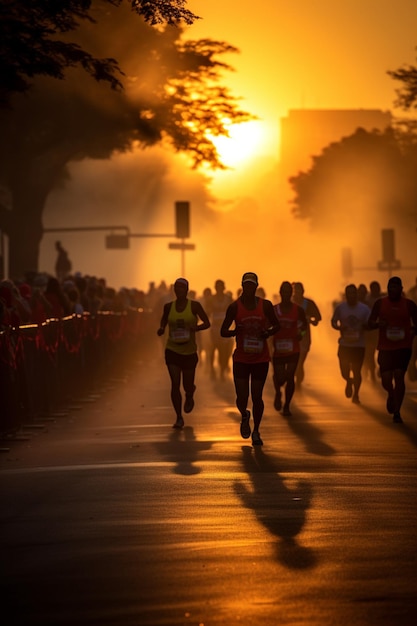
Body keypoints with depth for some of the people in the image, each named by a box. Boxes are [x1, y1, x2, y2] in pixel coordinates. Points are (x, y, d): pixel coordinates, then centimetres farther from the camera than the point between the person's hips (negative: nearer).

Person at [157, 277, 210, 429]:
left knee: (187, 385, 7)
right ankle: (179, 418, 1)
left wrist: (195, 328, -20)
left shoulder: (194, 305, -5)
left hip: (189, 351, -1)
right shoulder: (168, 307, 2)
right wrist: (161, 330, -7)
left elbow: (207, 323, -1)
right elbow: (163, 322, 16)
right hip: (172, 350, 1)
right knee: (175, 384, -9)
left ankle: (189, 396, 46)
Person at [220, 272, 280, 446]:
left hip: (261, 358, 1)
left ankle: (256, 432, 20)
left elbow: (276, 325, 10)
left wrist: (268, 333, -12)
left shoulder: (265, 305, -2)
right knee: (242, 397, -6)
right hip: (241, 358, -1)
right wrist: (235, 331, -23)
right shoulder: (234, 307, -5)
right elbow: (223, 332, -1)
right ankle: (244, 416, 30)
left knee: (257, 397, 2)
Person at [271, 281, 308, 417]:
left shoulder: (298, 309, -1)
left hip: (293, 349, 0)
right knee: (280, 378, -2)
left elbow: (304, 323, 14)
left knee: (290, 377, -6)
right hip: (278, 349, 0)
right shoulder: (273, 310, -1)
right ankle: (278, 393, 36)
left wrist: (300, 332, -3)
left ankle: (286, 406, 10)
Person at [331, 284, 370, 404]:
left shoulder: (364, 308, -1)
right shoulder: (340, 307, 0)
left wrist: (364, 326, -21)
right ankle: (349, 382, 34)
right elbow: (333, 322, 7)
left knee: (357, 371, 2)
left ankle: (356, 395, 20)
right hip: (344, 344, 0)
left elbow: (369, 325, 2)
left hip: (359, 345, 0)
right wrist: (340, 328, -14)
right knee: (344, 372, -2)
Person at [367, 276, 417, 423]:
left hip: (403, 346, -1)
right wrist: (378, 324, -17)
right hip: (385, 347, 1)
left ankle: (397, 412, -6)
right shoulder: (380, 303, 3)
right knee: (386, 380, -2)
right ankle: (391, 395, 37)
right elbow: (370, 322, 5)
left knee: (399, 376, -14)